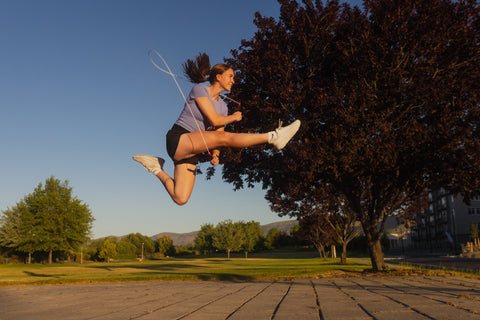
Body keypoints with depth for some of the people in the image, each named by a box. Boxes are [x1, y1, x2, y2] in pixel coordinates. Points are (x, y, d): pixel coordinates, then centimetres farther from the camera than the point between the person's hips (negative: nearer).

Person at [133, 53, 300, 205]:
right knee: (225, 136, -28)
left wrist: (215, 155, -9)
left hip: (190, 151, 7)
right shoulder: (199, 89, -4)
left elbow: (217, 135, 10)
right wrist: (234, 117, 3)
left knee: (180, 199, -8)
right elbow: (214, 120, -14)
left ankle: (157, 169, 13)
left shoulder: (223, 106, 16)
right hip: (177, 140, -7)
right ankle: (273, 136, -29)